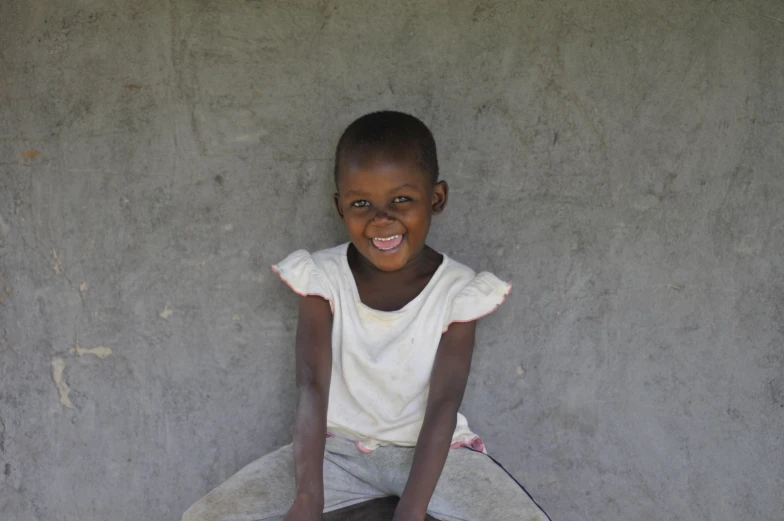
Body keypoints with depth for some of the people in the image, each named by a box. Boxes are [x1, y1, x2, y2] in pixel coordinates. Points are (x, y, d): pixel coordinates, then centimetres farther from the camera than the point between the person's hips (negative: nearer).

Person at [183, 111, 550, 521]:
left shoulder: (459, 292, -14)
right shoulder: (321, 278, -12)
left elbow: (444, 404, -19)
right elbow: (312, 386, -20)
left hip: (431, 449, 0)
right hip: (338, 447, 1)